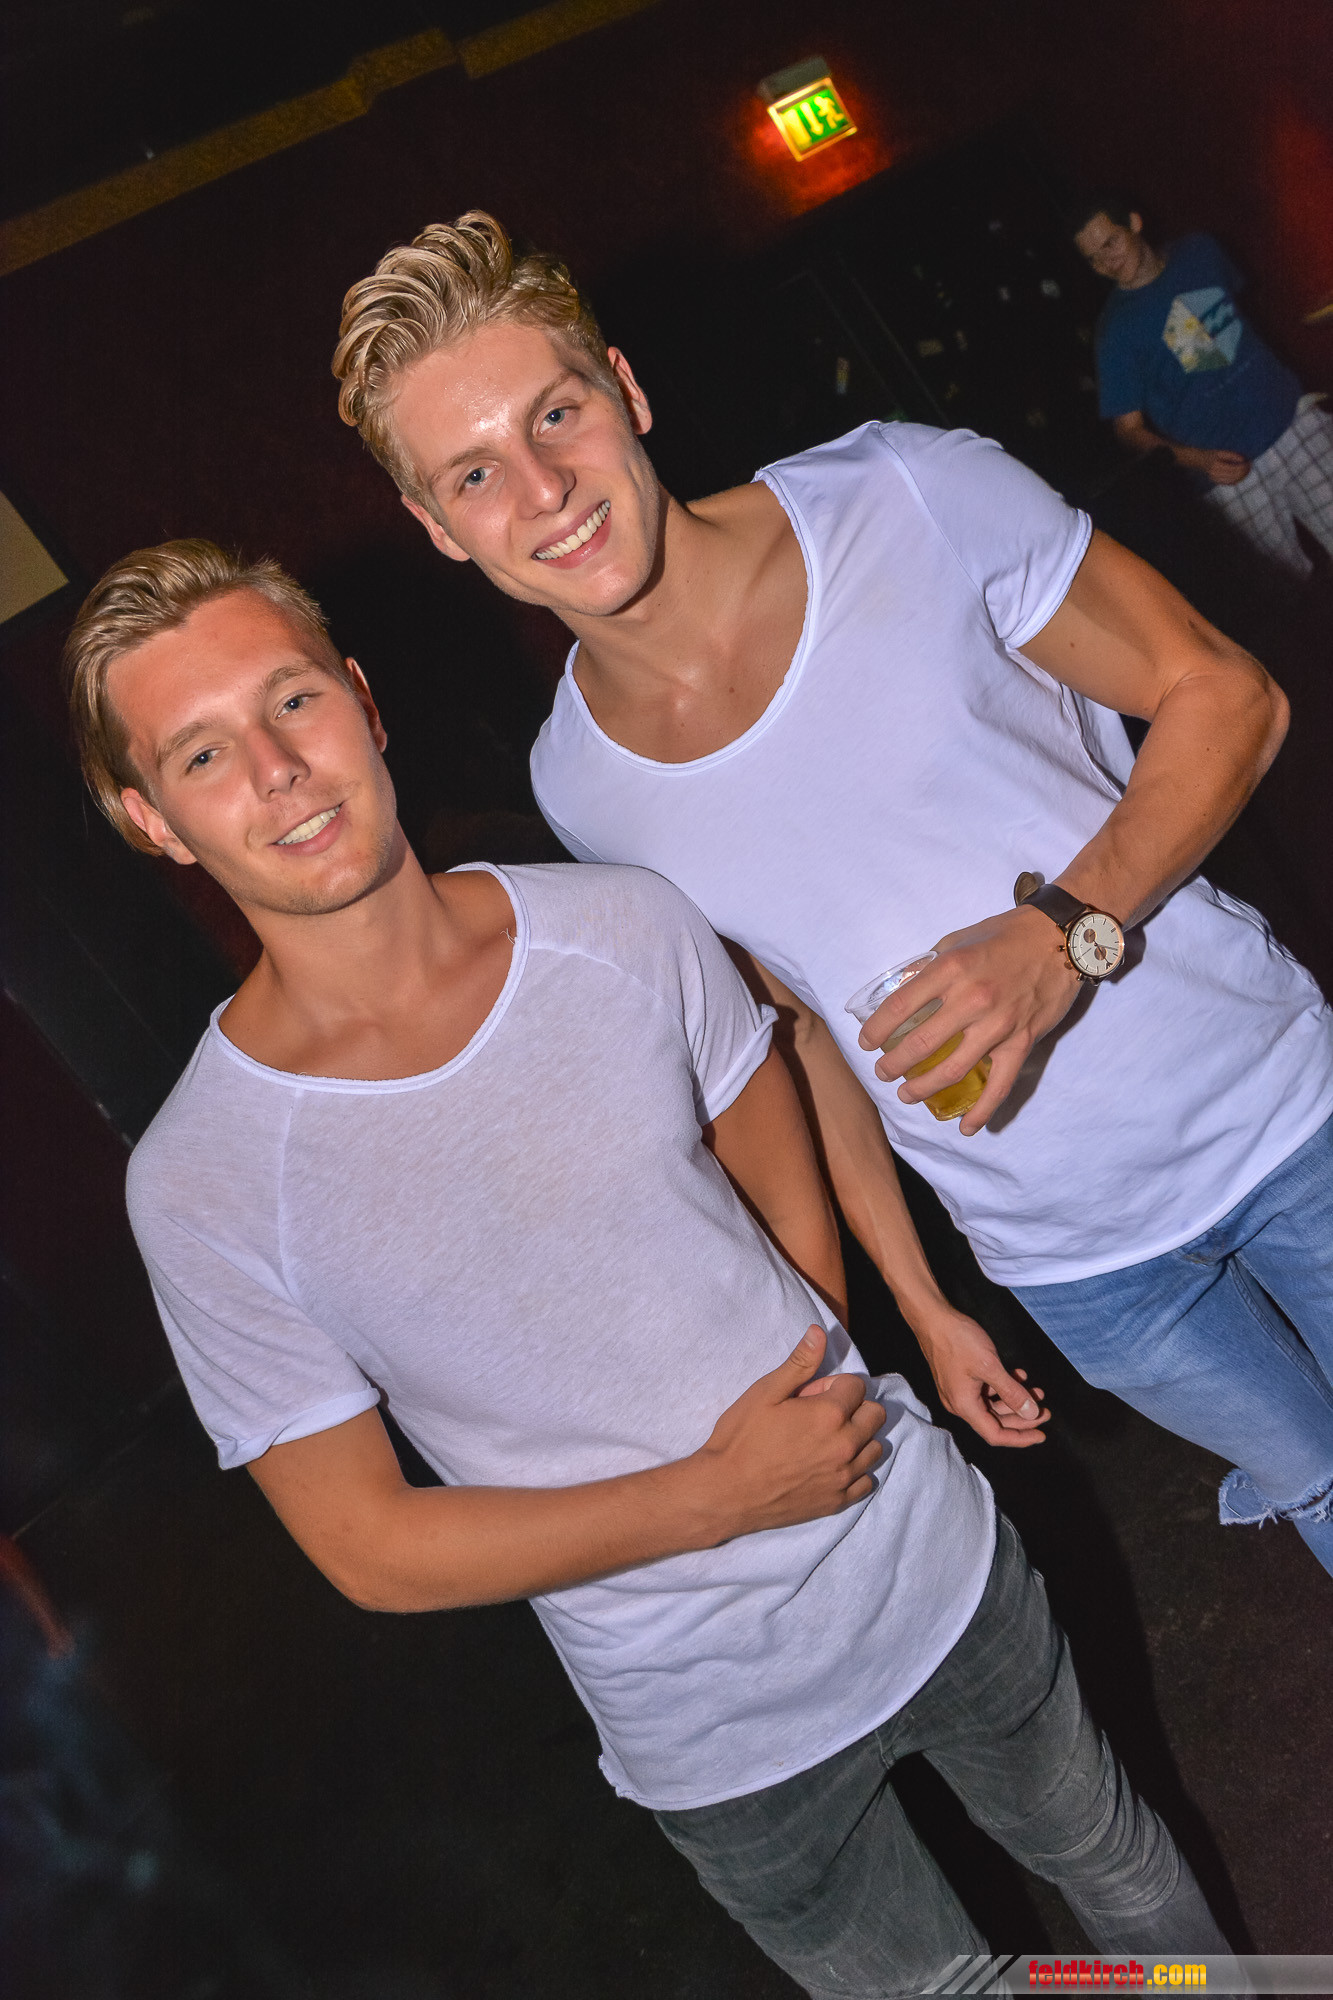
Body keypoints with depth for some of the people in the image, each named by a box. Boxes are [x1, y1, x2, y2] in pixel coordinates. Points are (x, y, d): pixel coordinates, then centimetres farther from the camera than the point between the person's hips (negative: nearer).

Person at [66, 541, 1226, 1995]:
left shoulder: (625, 927, -13)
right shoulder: (201, 1186, -21)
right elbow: (371, 1548, -15)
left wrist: (808, 1386, -11)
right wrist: (722, 1497, -19)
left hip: (931, 1554, 3)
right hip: (719, 1737, -2)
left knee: (1115, 1870, 29)